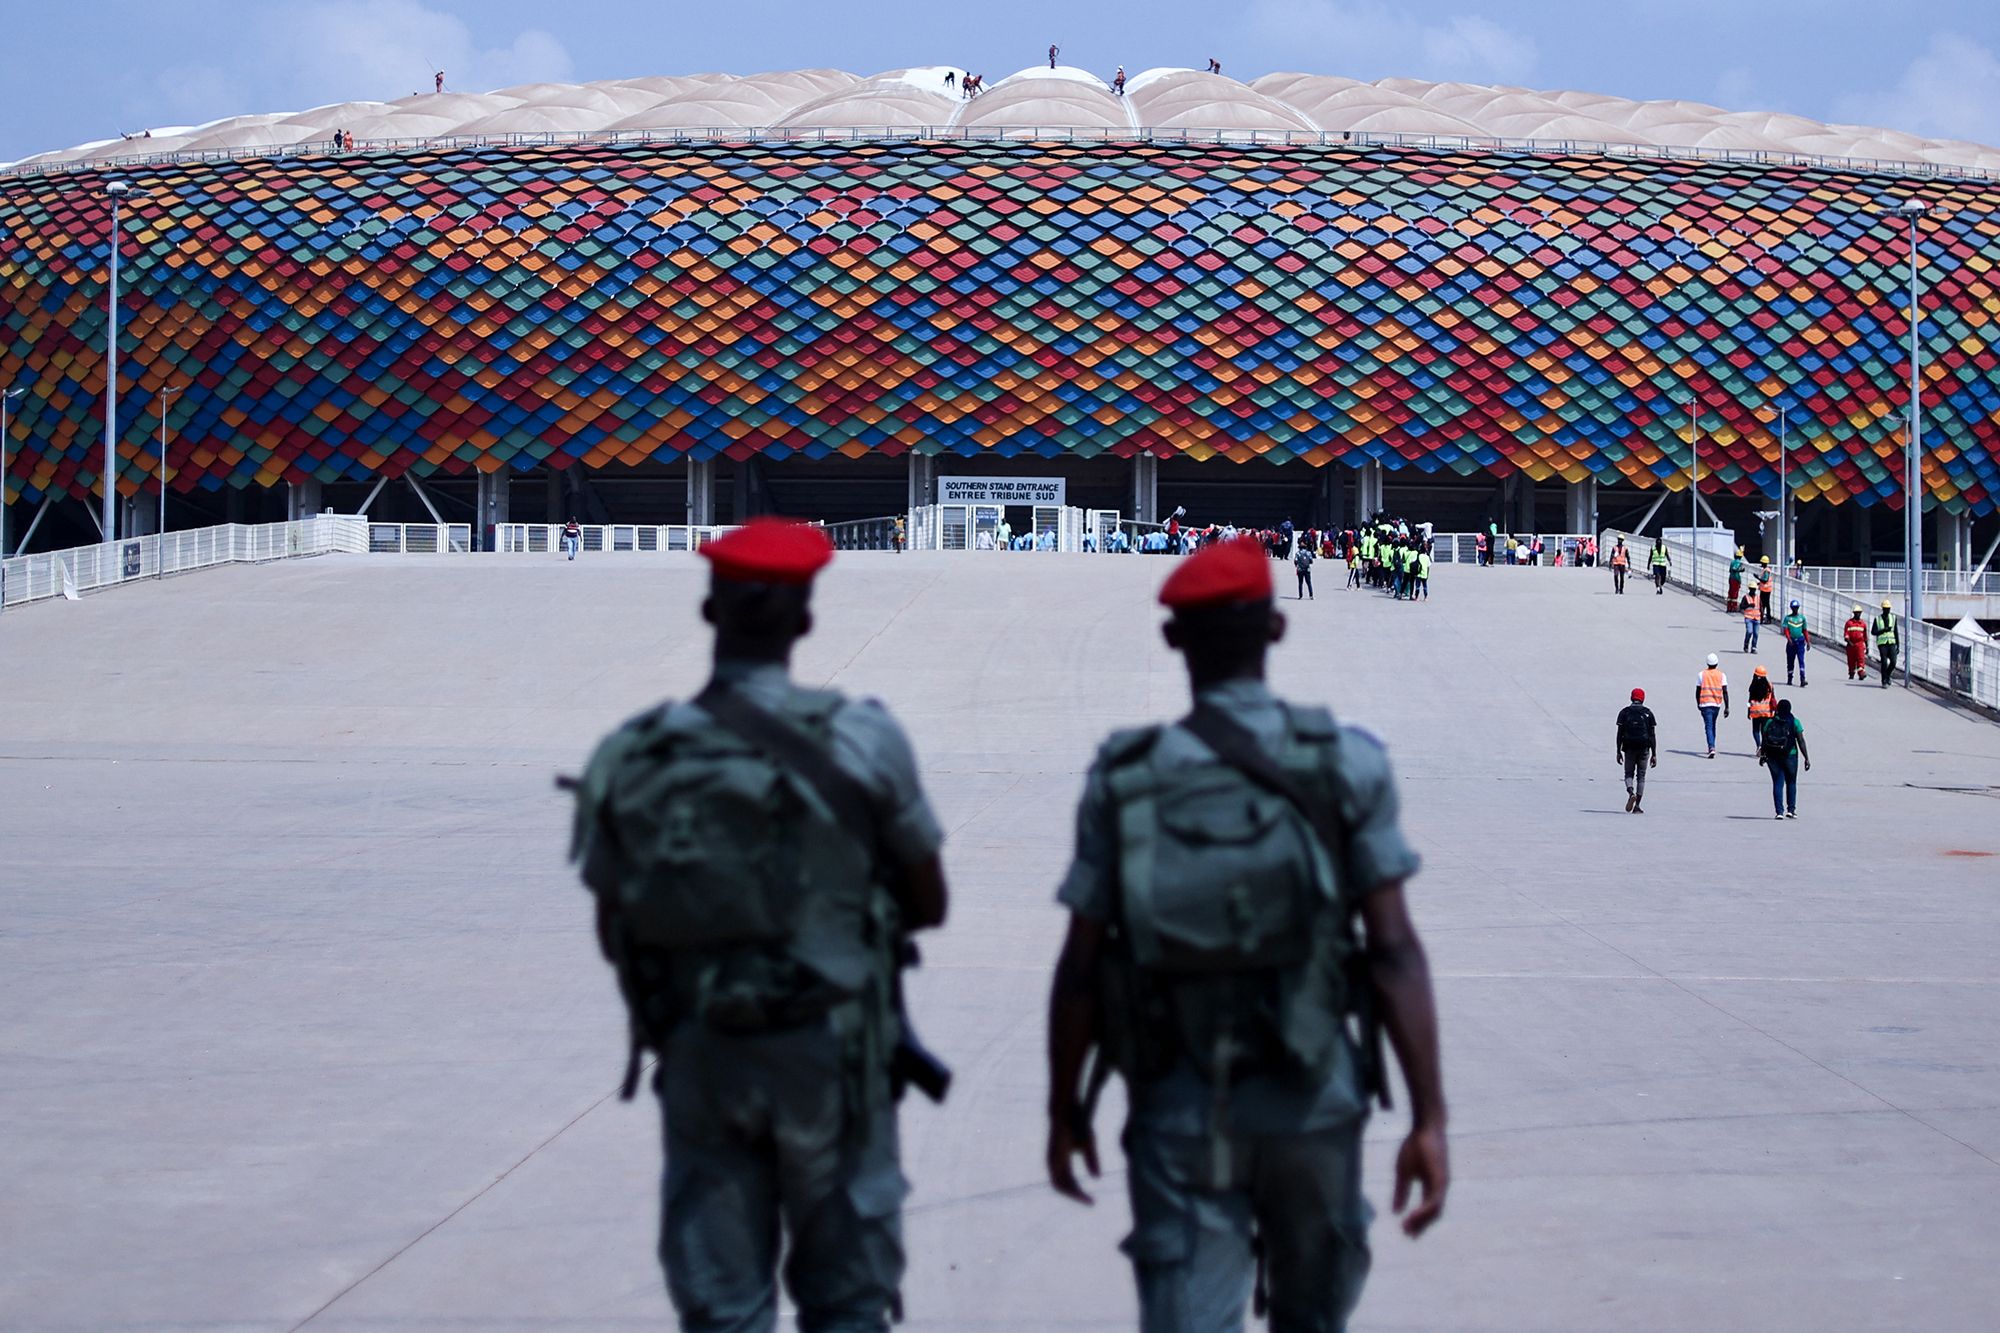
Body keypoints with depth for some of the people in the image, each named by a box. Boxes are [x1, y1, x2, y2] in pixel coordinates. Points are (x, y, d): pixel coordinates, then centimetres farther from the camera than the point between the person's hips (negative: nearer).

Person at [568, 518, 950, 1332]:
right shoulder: (860, 740, -10)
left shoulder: (630, 759, -3)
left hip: (698, 1055, 2)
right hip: (829, 1051, -2)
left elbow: (613, 934, 4)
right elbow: (929, 904, 0)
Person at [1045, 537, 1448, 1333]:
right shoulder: (1346, 766, -6)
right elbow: (1394, 951, -10)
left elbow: (1080, 968, -3)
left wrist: (1065, 1108, 10)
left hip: (1178, 1110, 0)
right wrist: (1429, 1118, -9)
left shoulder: (1124, 782, -4)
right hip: (1312, 1101, 1)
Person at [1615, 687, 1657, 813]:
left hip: (1629, 747, 0)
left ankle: (1631, 793, -21)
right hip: (1644, 748, 0)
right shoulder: (1648, 713, 2)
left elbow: (1620, 733, -2)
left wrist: (1619, 751, 3)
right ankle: (1637, 806, 4)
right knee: (1641, 776, 7)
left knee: (1629, 774, 10)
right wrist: (1654, 754, 3)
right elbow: (1652, 735, 0)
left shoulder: (1624, 712, 2)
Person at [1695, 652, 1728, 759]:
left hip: (1705, 704, -3)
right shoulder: (1721, 675, 2)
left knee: (1709, 726, -8)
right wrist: (1727, 707, -1)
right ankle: (1711, 747, 30)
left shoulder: (1702, 674, -1)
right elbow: (1725, 692, -3)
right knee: (1713, 725, 21)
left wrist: (1698, 703, 20)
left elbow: (1697, 691, 4)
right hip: (1717, 704, 3)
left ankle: (1712, 748, -25)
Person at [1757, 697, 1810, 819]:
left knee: (1777, 783, 4)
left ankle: (1779, 811, -3)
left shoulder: (1770, 723, 1)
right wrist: (1806, 758, -2)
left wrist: (1762, 756, 15)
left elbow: (1764, 741, 2)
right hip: (1790, 756, -1)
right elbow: (1801, 742, -6)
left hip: (1773, 757, 1)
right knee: (1791, 783, 15)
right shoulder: (1794, 723, -4)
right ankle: (1791, 809, 12)